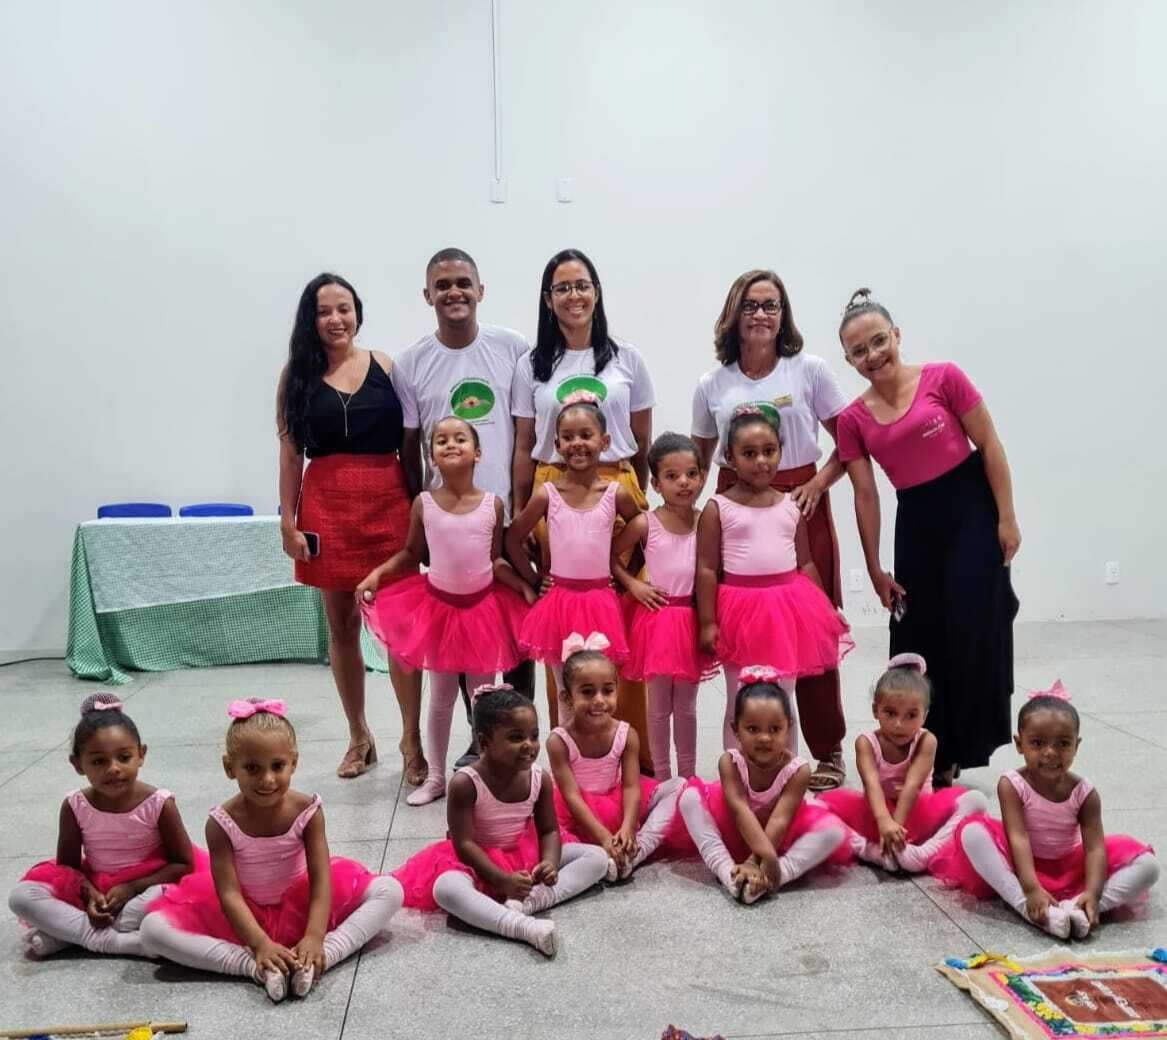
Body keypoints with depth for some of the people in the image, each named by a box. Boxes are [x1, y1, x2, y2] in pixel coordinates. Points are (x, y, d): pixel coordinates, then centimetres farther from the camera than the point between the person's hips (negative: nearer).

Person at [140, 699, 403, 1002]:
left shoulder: (307, 811, -17)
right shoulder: (222, 823, -20)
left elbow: (321, 880, -19)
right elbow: (229, 893, -22)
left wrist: (314, 938, -33)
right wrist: (260, 945, -34)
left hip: (300, 904, 1)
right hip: (245, 914, 0)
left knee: (389, 890, -19)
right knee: (153, 929, -26)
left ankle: (322, 957, -33)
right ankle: (257, 967, -33)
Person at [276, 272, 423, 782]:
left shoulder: (385, 367, 3)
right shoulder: (297, 375, 6)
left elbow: (409, 441, 4)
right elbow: (290, 451, 5)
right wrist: (287, 518, -1)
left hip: (387, 501, -1)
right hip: (326, 505, 1)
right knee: (341, 625, 10)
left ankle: (412, 740, 8)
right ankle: (359, 737, 24)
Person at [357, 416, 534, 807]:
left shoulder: (492, 504, -7)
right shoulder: (424, 504, -8)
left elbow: (496, 560, 1)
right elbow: (412, 554, 2)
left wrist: (525, 587, -8)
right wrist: (376, 574, -10)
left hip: (483, 606, 0)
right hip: (439, 605, 0)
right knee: (441, 699, 11)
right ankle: (435, 777, 24)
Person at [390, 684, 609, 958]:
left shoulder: (540, 779, -10)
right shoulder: (465, 783, -22)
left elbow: (549, 830, 0)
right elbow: (464, 842, -20)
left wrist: (549, 862, -22)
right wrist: (502, 881, -27)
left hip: (527, 856, 5)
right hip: (482, 863, -5)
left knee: (597, 857, -10)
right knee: (445, 888, -38)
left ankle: (533, 899, -30)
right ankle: (524, 927, -49)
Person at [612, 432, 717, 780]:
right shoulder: (645, 524, -8)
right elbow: (610, 554, 3)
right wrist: (633, 584, -6)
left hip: (692, 618, 2)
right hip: (656, 616, -2)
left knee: (686, 705, 13)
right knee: (659, 706, 8)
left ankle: (688, 776, 26)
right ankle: (662, 776, 21)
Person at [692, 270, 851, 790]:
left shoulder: (810, 371, 2)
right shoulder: (711, 385, 7)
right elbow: (699, 460, 16)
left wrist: (818, 484, -9)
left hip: (801, 505, -1)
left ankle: (828, 752, 14)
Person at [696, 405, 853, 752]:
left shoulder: (791, 506, 5)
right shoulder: (717, 508, -5)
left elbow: (805, 563, 11)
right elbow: (707, 569, -6)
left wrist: (825, 611, 9)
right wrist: (708, 622, -10)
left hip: (786, 609, 3)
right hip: (740, 609, -3)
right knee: (738, 706, 8)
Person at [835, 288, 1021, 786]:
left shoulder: (943, 378, -7)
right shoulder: (853, 419, 0)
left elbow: (989, 446, -5)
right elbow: (865, 495, 2)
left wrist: (1007, 517, -9)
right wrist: (875, 570, 3)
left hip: (972, 510, -3)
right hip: (915, 522, 3)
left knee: (971, 630, -1)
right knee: (918, 638, 8)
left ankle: (956, 752, 15)